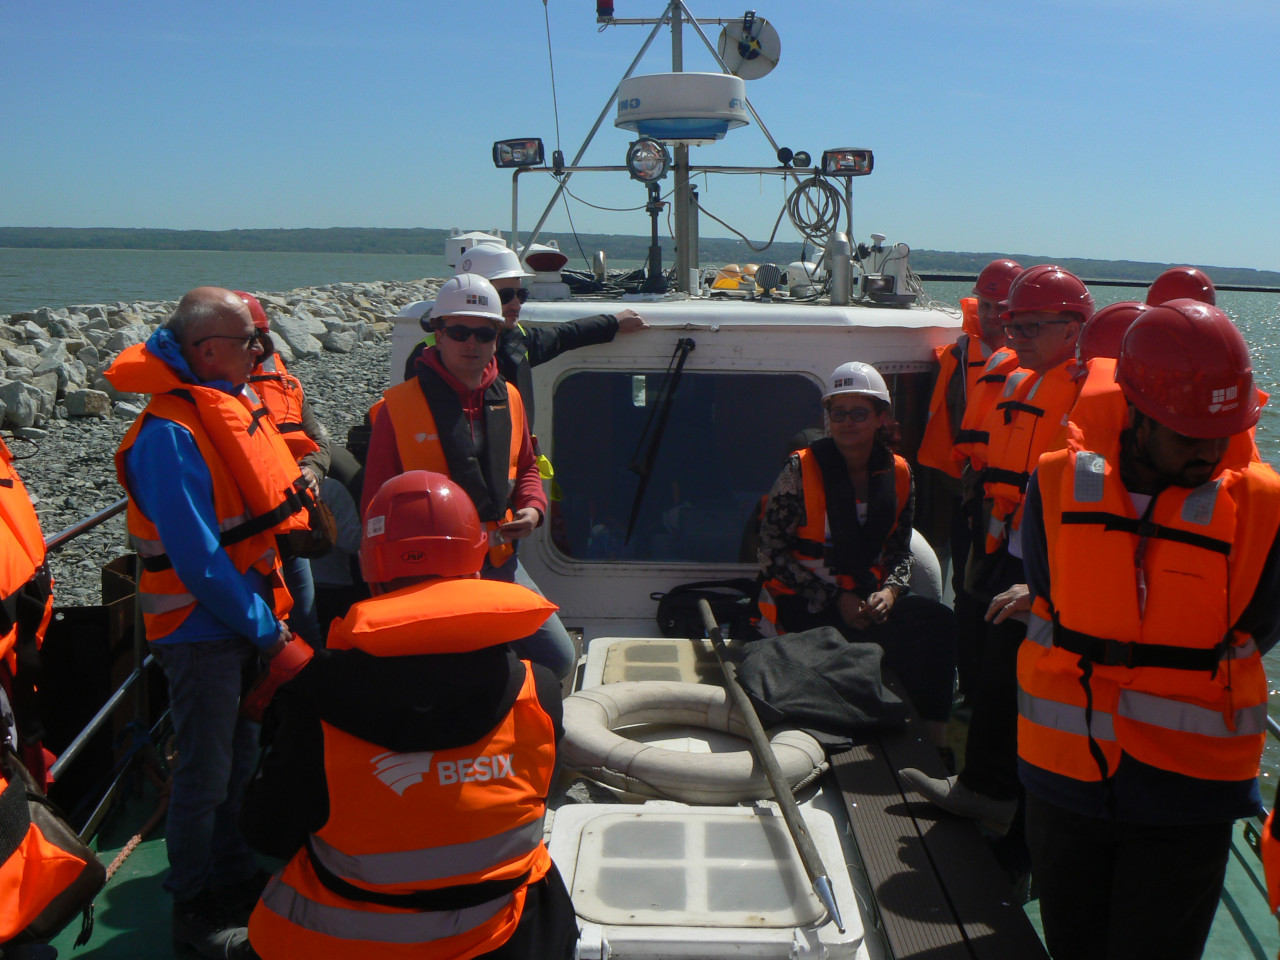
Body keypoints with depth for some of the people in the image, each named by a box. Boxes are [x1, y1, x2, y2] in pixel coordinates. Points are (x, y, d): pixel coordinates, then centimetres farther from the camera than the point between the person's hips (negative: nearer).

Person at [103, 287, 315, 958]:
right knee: (205, 776, 5)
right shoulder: (170, 435, -23)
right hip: (203, 629, -9)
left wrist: (274, 609, 9)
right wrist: (262, 626, -16)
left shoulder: (234, 405, 6)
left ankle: (236, 877, 38)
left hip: (249, 619, 9)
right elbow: (197, 558, -25)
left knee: (239, 756, 21)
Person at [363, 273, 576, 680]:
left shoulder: (509, 398, 9)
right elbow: (377, 505, -1)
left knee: (559, 659, 5)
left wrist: (532, 509, 2)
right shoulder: (398, 407, -5)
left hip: (500, 563, 5)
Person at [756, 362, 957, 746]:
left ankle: (933, 739, -14)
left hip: (867, 598, 5)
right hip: (801, 608, -5)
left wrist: (889, 591, -11)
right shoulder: (801, 470, -8)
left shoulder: (898, 474, 6)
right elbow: (772, 552, -8)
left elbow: (899, 552, 12)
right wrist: (836, 599, -15)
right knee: (895, 640, -27)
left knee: (938, 622, -20)